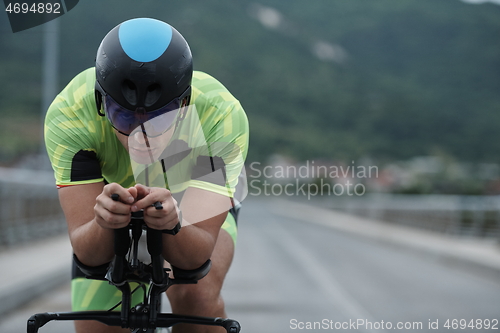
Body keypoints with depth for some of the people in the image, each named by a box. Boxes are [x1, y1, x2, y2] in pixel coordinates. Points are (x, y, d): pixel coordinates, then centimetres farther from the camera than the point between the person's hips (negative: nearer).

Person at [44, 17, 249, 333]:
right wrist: (103, 223, -58)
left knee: (197, 294, -29)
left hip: (194, 204, -1)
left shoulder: (222, 115, -37)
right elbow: (87, 253, -36)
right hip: (111, 196, 1)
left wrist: (173, 224, -60)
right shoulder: (68, 114, -35)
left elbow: (196, 256, -38)